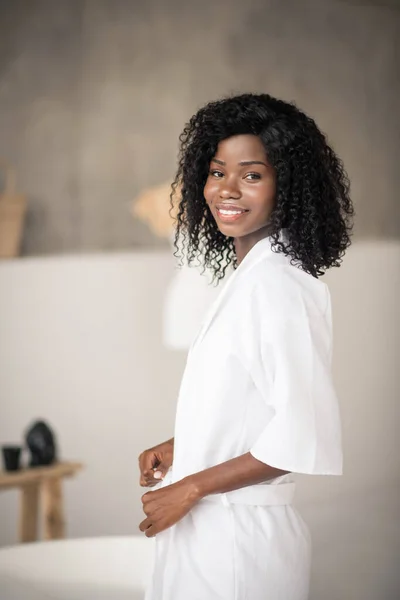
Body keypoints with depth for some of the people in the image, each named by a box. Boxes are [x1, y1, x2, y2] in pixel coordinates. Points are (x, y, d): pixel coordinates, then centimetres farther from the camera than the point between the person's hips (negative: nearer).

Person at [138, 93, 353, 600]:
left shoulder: (278, 285, -19)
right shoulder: (245, 277, 9)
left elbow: (304, 436, -24)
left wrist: (190, 487, -16)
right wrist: (178, 446, 9)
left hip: (239, 536, -9)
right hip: (203, 529, 9)